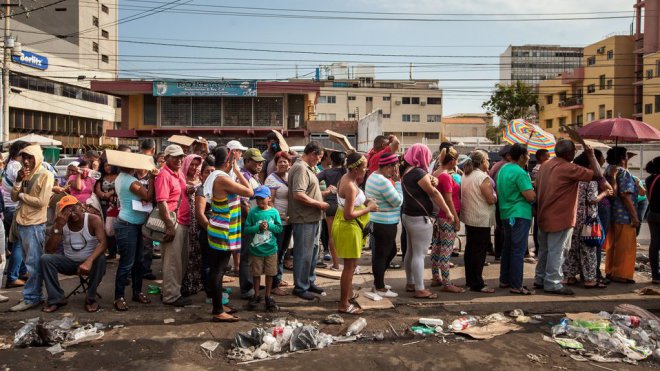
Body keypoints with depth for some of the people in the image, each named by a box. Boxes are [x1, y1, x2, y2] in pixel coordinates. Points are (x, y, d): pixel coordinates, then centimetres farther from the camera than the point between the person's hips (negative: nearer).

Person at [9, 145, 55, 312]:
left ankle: (31, 298, 1)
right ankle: (34, 295, 22)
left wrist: (22, 195, -5)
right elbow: (14, 198, 6)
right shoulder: (25, 175, 13)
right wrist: (18, 180, -6)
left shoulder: (46, 175, -9)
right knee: (30, 262, 14)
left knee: (34, 263, -3)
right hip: (21, 223, 8)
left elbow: (41, 202, -17)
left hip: (35, 225, -8)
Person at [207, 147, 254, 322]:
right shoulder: (223, 178, -21)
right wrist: (237, 170, -11)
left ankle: (218, 306, 27)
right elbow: (249, 191, -17)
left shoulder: (217, 177, 9)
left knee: (217, 269, 16)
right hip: (222, 232, -10)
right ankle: (218, 312, 4)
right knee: (217, 270, -3)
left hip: (221, 231, 10)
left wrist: (236, 172, 7)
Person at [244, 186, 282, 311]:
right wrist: (258, 227, -19)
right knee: (256, 273, 11)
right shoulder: (253, 212, -5)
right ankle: (256, 296, 28)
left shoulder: (274, 212, -3)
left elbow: (280, 228, -3)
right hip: (256, 249, 0)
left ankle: (268, 296, 25)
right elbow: (246, 229, -7)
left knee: (270, 274, 9)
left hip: (271, 249, 1)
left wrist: (269, 226, -18)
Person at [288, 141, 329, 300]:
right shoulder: (300, 168, -18)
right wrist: (319, 204, -19)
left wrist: (323, 194, 15)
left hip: (313, 218, 11)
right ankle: (300, 287, 12)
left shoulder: (306, 168, 14)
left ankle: (310, 282, 32)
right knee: (304, 254, 0)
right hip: (304, 220, -11)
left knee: (312, 251, 19)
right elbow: (298, 195, -27)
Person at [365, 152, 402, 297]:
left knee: (391, 251, 21)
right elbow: (397, 201, -18)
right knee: (382, 254, 2)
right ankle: (380, 288, 15)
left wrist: (393, 181, 4)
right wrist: (397, 181, -13)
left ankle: (378, 281, 32)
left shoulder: (374, 176, 11)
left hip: (377, 221, 10)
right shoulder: (383, 181, -23)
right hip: (385, 224, -10)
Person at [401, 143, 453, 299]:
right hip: (420, 219, -10)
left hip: (409, 216, 10)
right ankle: (420, 290, 0)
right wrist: (448, 211, -11)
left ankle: (410, 283, 25)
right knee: (419, 254, -5)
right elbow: (434, 193, -16)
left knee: (411, 252, 16)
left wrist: (431, 181, -12)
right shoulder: (418, 172, -18)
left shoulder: (407, 172, 11)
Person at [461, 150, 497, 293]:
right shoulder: (483, 177, -18)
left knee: (470, 249, 15)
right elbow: (491, 200, -18)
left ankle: (470, 279, 25)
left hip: (468, 218, 9)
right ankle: (477, 284, 1)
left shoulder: (465, 175, 7)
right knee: (479, 252, -3)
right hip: (482, 220, -9)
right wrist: (494, 194, 2)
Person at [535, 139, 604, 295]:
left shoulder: (546, 165, 6)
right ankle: (552, 283, 6)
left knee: (544, 249, 17)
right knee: (557, 251, 0)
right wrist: (591, 155, -8)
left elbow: (537, 185, 13)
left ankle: (540, 279, 25)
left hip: (544, 216, 8)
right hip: (560, 218, -8)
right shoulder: (569, 168, -18)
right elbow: (597, 175, -19)